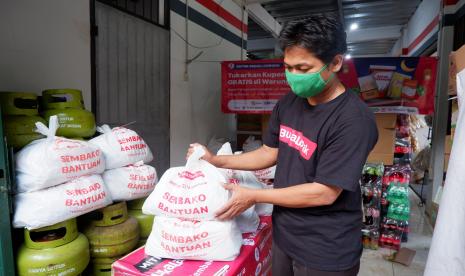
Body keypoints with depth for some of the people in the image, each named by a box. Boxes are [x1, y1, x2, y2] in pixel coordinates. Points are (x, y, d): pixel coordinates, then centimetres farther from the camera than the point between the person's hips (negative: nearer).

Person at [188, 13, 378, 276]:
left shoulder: (354, 120, -24)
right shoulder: (288, 103, -1)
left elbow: (325, 193, -24)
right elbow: (270, 153, 8)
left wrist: (253, 196, -18)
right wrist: (216, 161, -1)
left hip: (326, 251, -6)